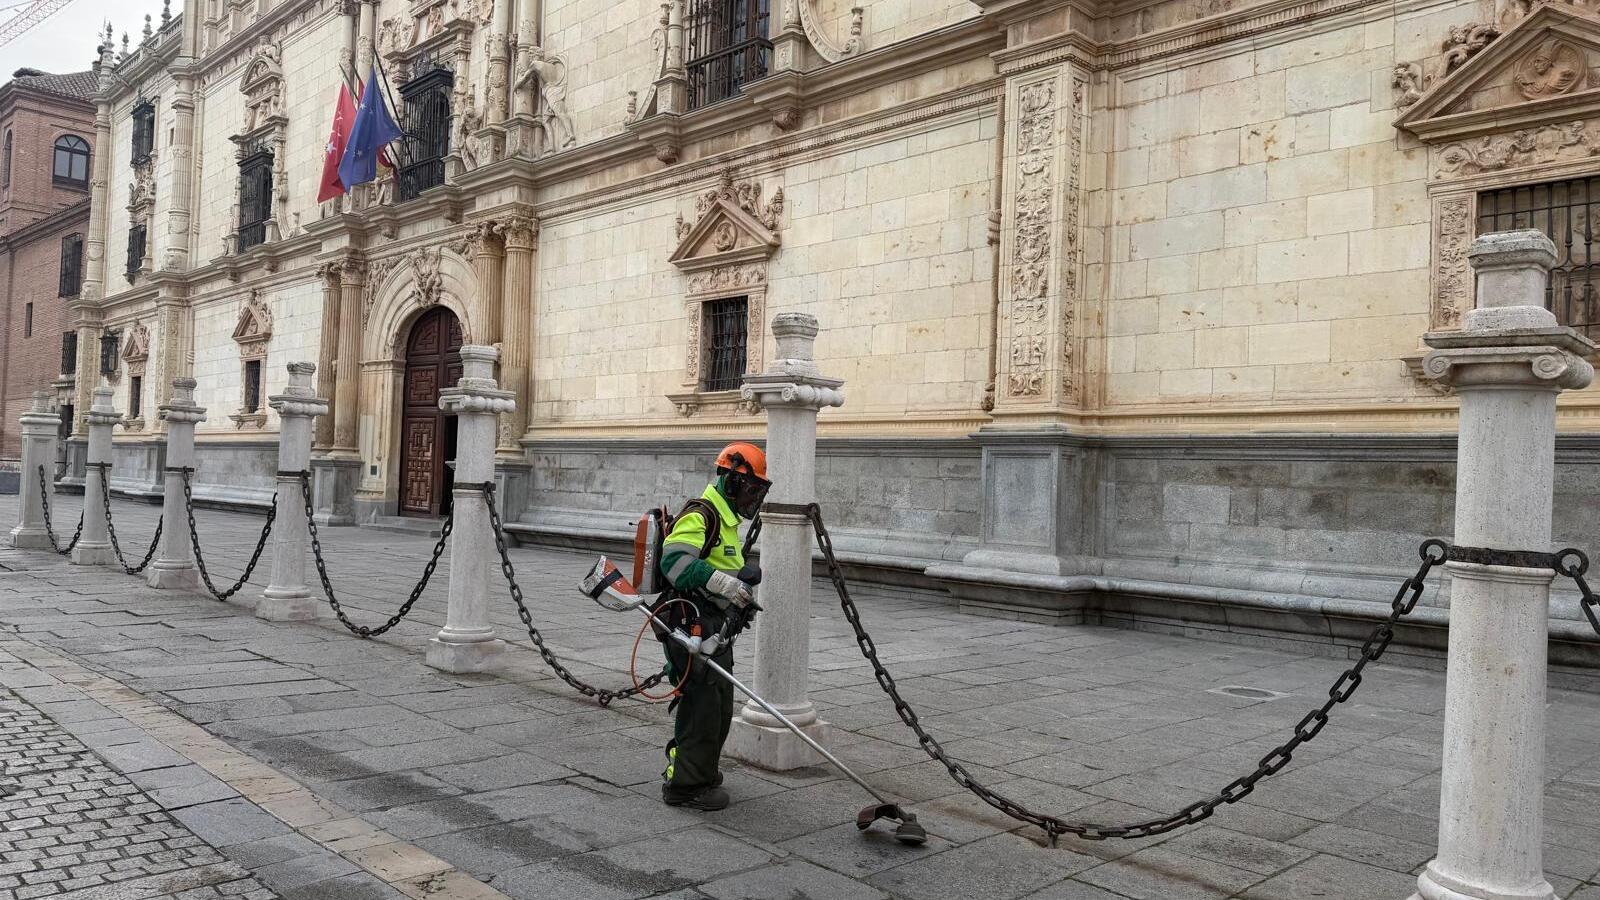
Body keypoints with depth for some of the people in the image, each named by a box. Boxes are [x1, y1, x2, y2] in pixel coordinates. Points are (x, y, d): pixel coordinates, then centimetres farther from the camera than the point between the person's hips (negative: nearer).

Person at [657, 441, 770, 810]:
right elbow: (675, 560, -29)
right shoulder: (701, 515, -14)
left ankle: (701, 773, 31)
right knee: (702, 707, -7)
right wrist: (726, 583, -31)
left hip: (715, 630, 11)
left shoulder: (726, 519, 21)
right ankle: (684, 784, 3)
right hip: (693, 627, -11)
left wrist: (742, 587, 11)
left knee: (719, 708, 17)